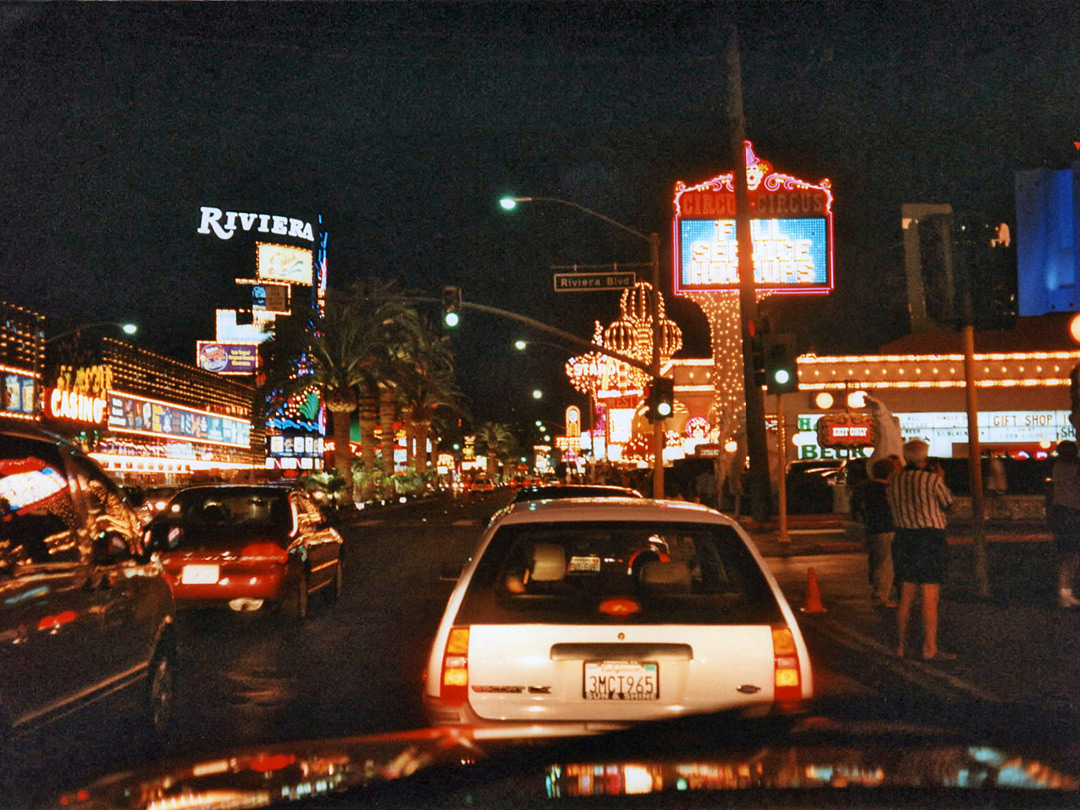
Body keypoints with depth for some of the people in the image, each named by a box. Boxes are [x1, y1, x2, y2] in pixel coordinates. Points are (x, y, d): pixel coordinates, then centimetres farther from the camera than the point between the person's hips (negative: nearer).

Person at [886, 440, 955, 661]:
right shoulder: (932, 480, -11)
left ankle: (901, 645, 20)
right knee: (930, 598, -2)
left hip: (903, 539, 6)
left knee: (906, 596, 15)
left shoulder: (893, 481, 6)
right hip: (930, 539, -6)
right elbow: (948, 502, 3)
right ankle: (930, 649, 0)